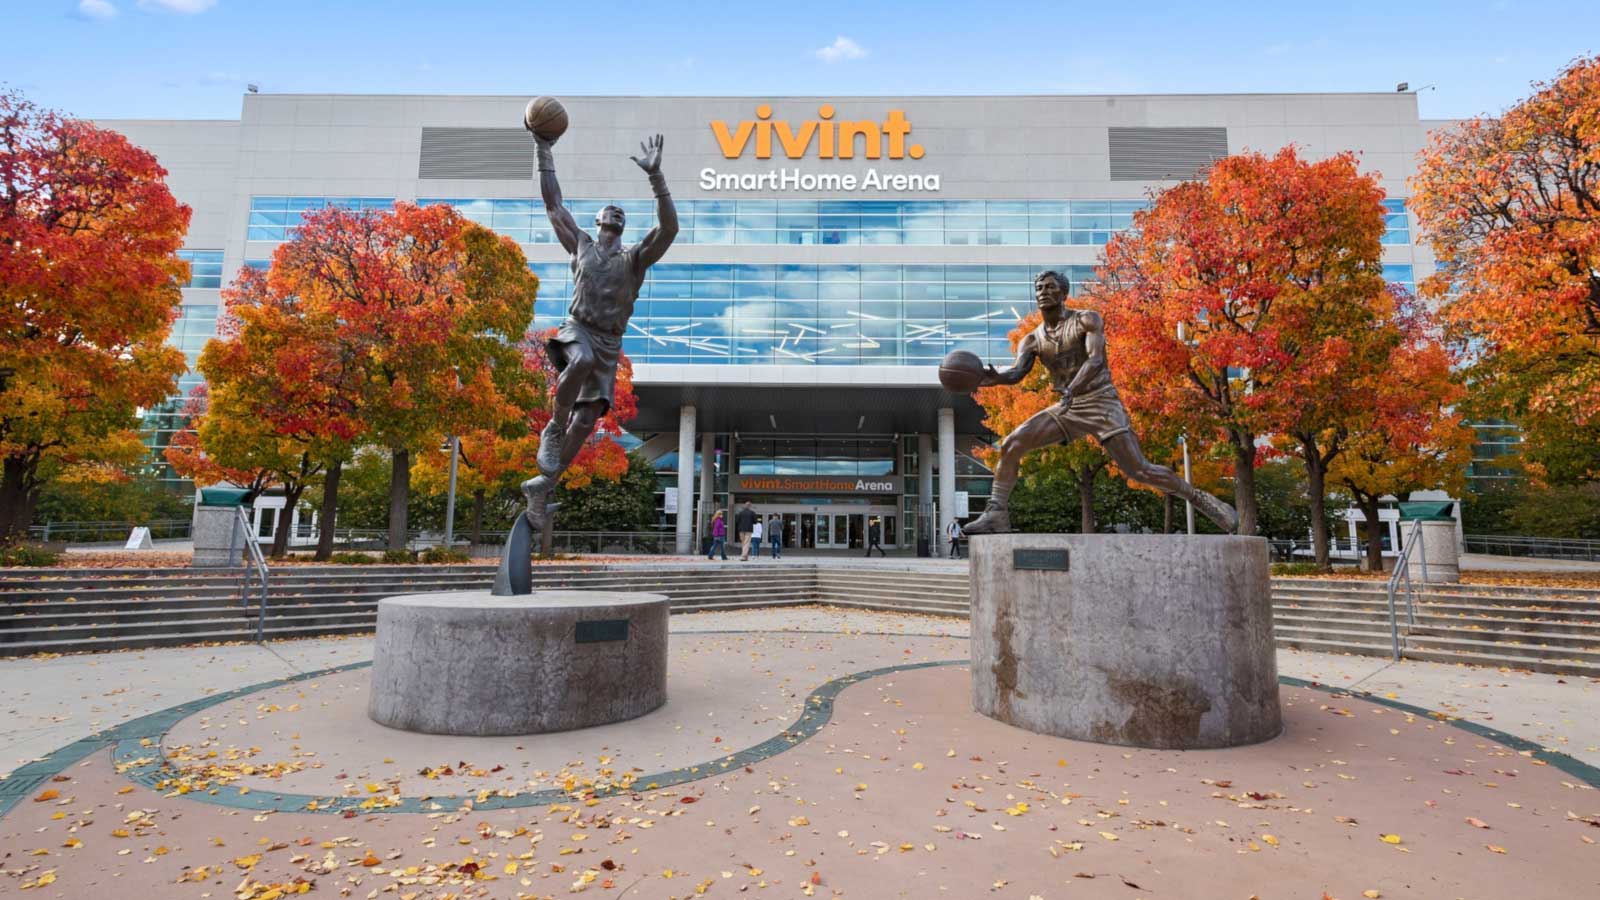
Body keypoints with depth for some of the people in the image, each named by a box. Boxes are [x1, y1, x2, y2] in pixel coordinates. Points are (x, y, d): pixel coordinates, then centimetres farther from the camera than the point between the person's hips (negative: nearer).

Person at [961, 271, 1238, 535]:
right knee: (1011, 444, -13)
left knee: (1139, 471, -12)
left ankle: (1202, 500, 7)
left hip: (1101, 402, -4)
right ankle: (996, 513, -8)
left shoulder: (1087, 320, -5)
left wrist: (1071, 389, -41)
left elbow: (1096, 360, -22)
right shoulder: (1032, 340, 7)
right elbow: (1016, 372, -11)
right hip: (1066, 408, 5)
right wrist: (992, 376, -34)